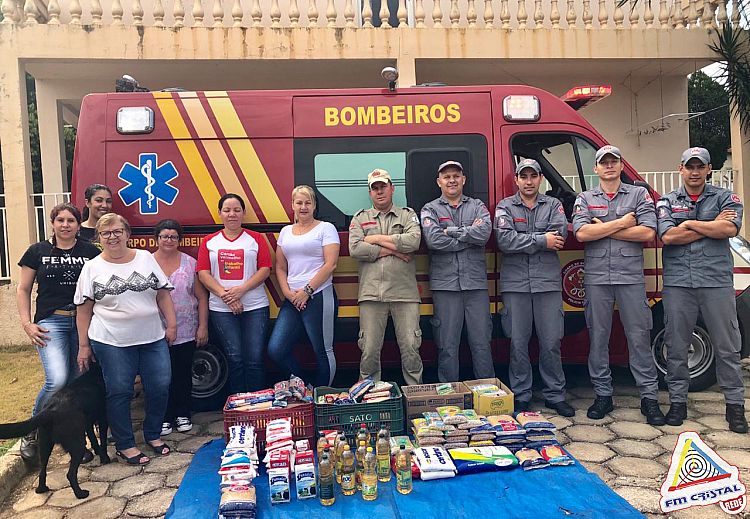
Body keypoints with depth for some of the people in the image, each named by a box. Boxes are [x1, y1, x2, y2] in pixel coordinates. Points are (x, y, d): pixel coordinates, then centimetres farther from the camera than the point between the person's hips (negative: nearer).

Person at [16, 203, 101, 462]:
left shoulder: (90, 252, 6)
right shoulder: (37, 252, 6)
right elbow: (23, 289, 9)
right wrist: (27, 324, -1)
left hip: (84, 322, 2)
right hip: (51, 322, -2)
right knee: (57, 381, -19)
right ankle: (32, 431, 7)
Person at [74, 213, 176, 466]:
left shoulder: (146, 258, 6)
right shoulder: (92, 268, 1)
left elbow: (163, 294, 8)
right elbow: (84, 310, 2)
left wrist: (171, 324, 2)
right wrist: (83, 346, 0)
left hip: (153, 339, 2)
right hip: (112, 342, -2)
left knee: (160, 387, 4)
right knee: (119, 392, 5)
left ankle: (153, 435, 26)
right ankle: (125, 445, 20)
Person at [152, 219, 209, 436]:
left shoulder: (190, 263, 1)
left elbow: (201, 297, 2)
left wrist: (203, 326, -3)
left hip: (186, 331, 0)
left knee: (183, 374, 8)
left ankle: (182, 414, 23)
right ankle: (164, 417, 20)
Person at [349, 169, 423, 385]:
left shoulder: (407, 215, 12)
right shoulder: (360, 219, 14)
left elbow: (414, 241, -9)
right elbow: (355, 249, -4)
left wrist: (377, 239, -5)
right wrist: (393, 250, -5)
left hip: (404, 293, 0)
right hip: (371, 293, 1)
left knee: (411, 348, 2)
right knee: (369, 349, 5)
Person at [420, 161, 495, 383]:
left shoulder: (477, 206, 13)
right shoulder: (430, 209, 8)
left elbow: (485, 233, -8)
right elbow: (433, 240, -11)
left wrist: (451, 231, -7)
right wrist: (470, 235, -7)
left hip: (476, 283, 1)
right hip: (445, 285, -1)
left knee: (482, 344, 6)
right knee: (447, 347, 5)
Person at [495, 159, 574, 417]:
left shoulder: (553, 205, 12)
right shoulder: (505, 207, 7)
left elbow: (560, 235, -7)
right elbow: (504, 241, -9)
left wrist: (522, 241, -10)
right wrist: (542, 241, -10)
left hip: (548, 282, 1)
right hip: (515, 283, -1)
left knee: (551, 343, 6)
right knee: (518, 343, 4)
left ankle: (555, 395, 19)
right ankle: (520, 397, 15)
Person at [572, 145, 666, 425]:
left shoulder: (639, 194, 9)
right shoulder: (585, 199, 10)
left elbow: (647, 233, -6)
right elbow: (581, 233, -7)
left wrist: (602, 229, -7)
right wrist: (621, 223, -7)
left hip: (631, 276, -1)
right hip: (597, 278, 1)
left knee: (639, 336, 2)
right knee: (598, 337, 5)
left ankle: (649, 397, 11)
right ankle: (603, 395, 16)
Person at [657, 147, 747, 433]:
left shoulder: (725, 197, 9)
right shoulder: (667, 202, 10)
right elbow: (667, 236, -7)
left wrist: (690, 223, -6)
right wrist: (712, 226, -5)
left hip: (717, 281, 0)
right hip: (678, 283, 0)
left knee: (727, 346, 5)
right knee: (676, 345, 5)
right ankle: (677, 401, 16)